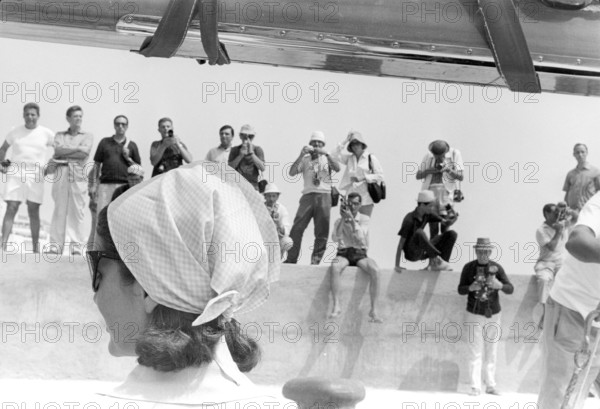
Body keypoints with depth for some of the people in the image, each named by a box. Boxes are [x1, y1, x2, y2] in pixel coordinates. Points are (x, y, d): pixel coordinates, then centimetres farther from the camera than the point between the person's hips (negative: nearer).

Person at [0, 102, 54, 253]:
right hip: (15, 174, 0)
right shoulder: (15, 132, 9)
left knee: (33, 211, 2)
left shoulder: (46, 133, 5)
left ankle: (36, 246, 10)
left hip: (35, 176, 0)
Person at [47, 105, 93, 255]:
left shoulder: (87, 136, 16)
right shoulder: (60, 135, 21)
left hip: (78, 175, -1)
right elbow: (58, 149, 1)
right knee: (59, 209, -4)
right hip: (61, 173, 1)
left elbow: (85, 152, -2)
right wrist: (76, 148, -1)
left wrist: (64, 153, 0)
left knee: (77, 211, -8)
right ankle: (56, 245, -6)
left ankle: (77, 246, -9)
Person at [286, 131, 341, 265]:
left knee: (322, 231, -2)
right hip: (308, 195, -1)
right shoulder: (305, 159, 14)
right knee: (297, 228, -11)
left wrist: (326, 154, -11)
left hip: (324, 195, 1)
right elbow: (292, 172, 0)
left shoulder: (327, 158, 17)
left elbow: (337, 168, -3)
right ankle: (291, 259, -8)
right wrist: (301, 155, -7)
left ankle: (315, 261, 2)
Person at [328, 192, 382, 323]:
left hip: (360, 254, 0)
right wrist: (343, 219, -14)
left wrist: (351, 219, -18)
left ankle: (373, 310, -32)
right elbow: (335, 238, -7)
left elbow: (361, 238, -10)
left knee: (374, 270, -33)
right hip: (343, 253, 0)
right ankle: (336, 306, -37)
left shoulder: (364, 219, 9)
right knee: (334, 267, -37)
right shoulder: (339, 221, 12)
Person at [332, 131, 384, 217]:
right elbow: (335, 155, 1)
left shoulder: (371, 158, 3)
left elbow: (380, 176, 0)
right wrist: (345, 141, 2)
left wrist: (364, 177, -10)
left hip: (366, 199, -3)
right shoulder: (349, 158, 14)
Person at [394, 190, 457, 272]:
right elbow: (401, 243, -19)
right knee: (419, 233, -38)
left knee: (451, 234, -4)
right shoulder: (409, 219, -19)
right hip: (411, 253, -7)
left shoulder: (428, 214, 0)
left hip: (423, 252, 7)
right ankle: (434, 259, -23)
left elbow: (445, 222, 14)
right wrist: (397, 266, -20)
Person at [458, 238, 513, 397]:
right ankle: (475, 387, -3)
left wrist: (500, 285, -28)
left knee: (491, 352, 8)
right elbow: (460, 290, 0)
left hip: (493, 315, 2)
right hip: (474, 314, -2)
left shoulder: (496, 267, -3)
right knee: (475, 352, -4)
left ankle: (491, 385, 16)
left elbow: (510, 289, -6)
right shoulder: (469, 267, -5)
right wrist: (470, 288, -22)